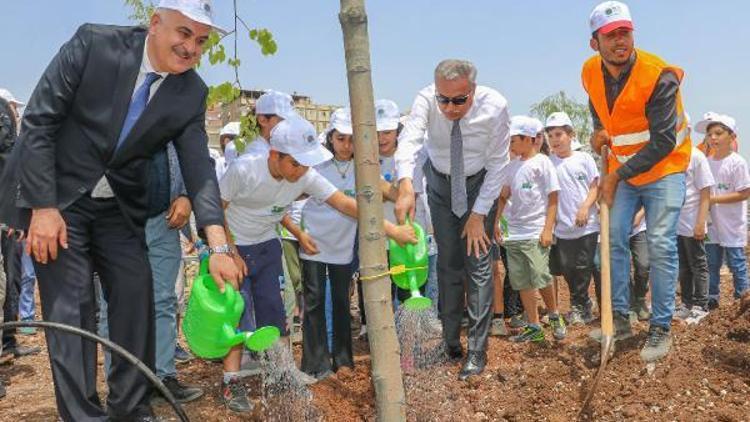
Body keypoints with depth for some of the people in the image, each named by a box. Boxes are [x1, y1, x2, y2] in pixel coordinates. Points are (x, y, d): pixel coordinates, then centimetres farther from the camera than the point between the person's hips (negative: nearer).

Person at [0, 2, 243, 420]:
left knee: (137, 299, 0)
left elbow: (199, 168, -10)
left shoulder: (192, 92, -6)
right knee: (71, 308, -6)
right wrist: (43, 206, -18)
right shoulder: (93, 43, -16)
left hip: (120, 208, 4)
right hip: (57, 198, -4)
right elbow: (38, 122, -14)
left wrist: (219, 247, -22)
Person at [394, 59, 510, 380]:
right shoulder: (426, 100, -28)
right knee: (448, 263, 5)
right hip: (441, 183, 1)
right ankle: (450, 339, 22)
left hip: (480, 185, -1)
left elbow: (497, 164, -18)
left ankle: (477, 350, 4)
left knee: (478, 264, -7)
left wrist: (479, 214, -19)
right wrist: (405, 185, -64)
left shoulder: (494, 107, -28)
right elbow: (409, 140, -46)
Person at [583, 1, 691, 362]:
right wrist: (599, 133, -1)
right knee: (613, 237, 1)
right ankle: (619, 319, 12)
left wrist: (617, 176, -20)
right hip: (621, 170, 6)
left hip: (663, 168, -5)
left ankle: (660, 329, 2)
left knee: (661, 246, -9)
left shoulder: (659, 76, -24)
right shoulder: (591, 73, -6)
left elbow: (663, 142, -23)